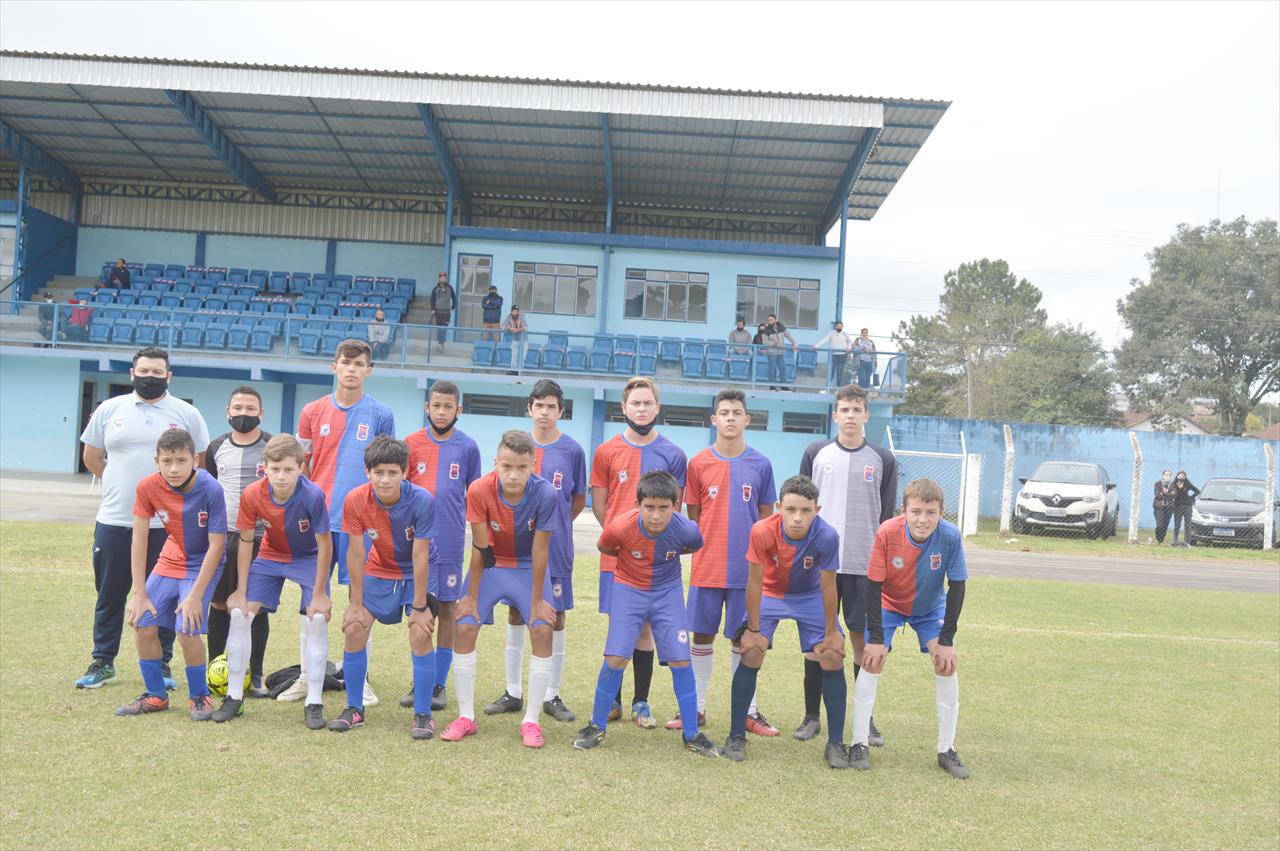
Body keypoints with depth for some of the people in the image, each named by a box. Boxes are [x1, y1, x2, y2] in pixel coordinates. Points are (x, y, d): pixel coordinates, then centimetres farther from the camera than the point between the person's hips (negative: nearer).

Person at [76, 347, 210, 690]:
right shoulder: (110, 409, 8)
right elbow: (91, 457, 16)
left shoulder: (187, 414, 3)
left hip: (167, 524, -1)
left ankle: (161, 664, 15)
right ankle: (103, 662, 22)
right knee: (109, 594, 9)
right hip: (114, 521, 2)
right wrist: (123, 485, 13)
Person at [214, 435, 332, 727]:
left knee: (317, 619, -17)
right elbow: (246, 541, -10)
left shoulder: (313, 495, -32)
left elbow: (324, 544, -22)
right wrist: (241, 591, -7)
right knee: (239, 613, -6)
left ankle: (313, 702, -5)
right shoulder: (252, 495, -24)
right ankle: (234, 696, 9)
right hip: (270, 556, 3)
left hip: (309, 558, -3)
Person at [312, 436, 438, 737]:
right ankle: (354, 709, 10)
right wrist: (356, 603, -8)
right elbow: (356, 554, -12)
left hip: (417, 575, -3)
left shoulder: (422, 501, -29)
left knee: (421, 633, -18)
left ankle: (423, 714, -4)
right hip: (379, 573, 3)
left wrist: (419, 606, -19)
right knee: (354, 628, -7)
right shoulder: (355, 501, -21)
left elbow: (420, 556, -24)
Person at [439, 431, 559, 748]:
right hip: (490, 565, 1)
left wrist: (537, 601, -14)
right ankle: (466, 716, 5)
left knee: (542, 631, -13)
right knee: (464, 628, -10)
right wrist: (472, 597, -11)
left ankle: (531, 721, 0)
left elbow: (539, 551, -21)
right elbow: (480, 549, -18)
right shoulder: (479, 491, -27)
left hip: (529, 567, -1)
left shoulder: (545, 494, -29)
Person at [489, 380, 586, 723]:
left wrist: (553, 525, 1)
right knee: (515, 614, 8)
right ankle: (512, 693, 19)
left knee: (555, 617, 3)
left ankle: (552, 696, 14)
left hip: (555, 547, -2)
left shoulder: (572, 450, -2)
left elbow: (579, 500, 6)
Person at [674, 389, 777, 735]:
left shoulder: (760, 465, 2)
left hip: (747, 569, 0)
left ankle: (748, 711, 16)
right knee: (702, 635, 7)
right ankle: (697, 708, 18)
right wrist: (700, 550, 2)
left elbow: (766, 517, 9)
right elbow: (692, 516, 9)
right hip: (706, 569, 0)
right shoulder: (698, 464, 2)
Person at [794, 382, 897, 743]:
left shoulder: (883, 459, 5)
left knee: (864, 640, 2)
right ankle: (811, 716, 14)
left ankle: (867, 718, 15)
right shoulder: (816, 454, 6)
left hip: (864, 565, 0)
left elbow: (888, 517, 7)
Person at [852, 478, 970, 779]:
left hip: (931, 608, 1)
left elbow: (956, 588, -19)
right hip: (888, 604, -1)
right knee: (872, 661, -12)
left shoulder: (950, 536, -31)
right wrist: (875, 638, -22)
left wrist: (946, 639, -17)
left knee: (946, 664, -9)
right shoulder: (887, 533, -34)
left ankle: (946, 750, 4)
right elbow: (873, 587, -24)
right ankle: (860, 744, 0)